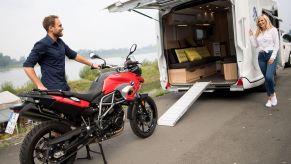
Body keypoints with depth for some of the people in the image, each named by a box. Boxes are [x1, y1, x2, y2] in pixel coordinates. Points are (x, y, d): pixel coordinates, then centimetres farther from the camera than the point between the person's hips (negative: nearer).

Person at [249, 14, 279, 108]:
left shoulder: (273, 30, 1)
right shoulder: (258, 33, 14)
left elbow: (276, 45, -3)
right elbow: (255, 45, 12)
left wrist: (272, 57, -12)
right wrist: (251, 36, 3)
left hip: (270, 55, -4)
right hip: (261, 56, 5)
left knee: (269, 77, -19)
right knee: (266, 78, 6)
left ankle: (273, 94, 7)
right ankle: (270, 98, 15)